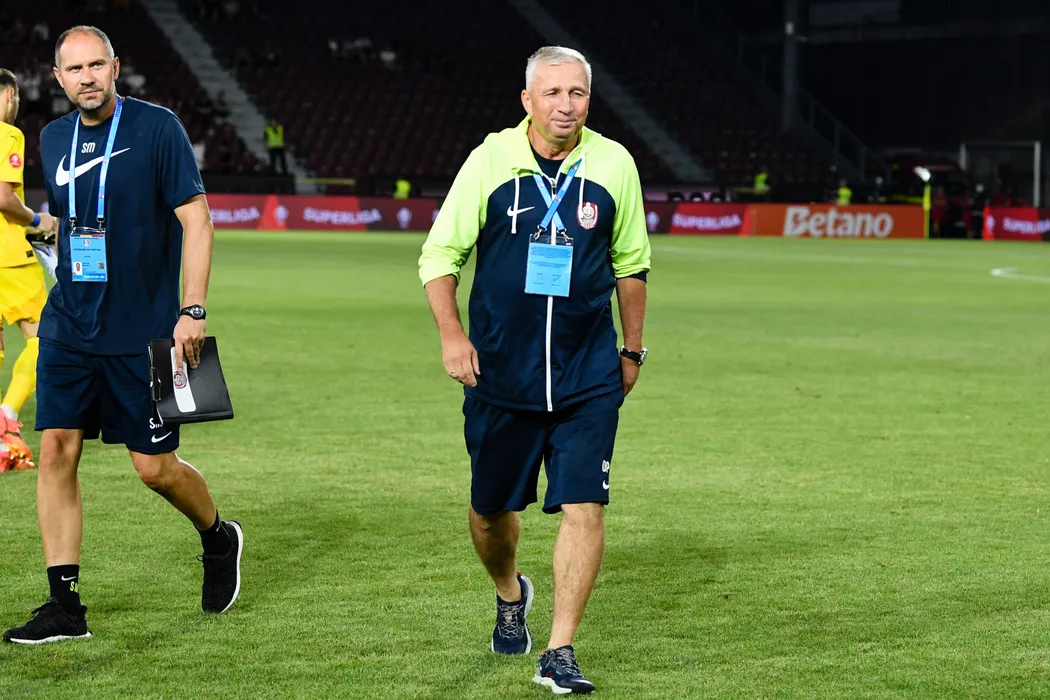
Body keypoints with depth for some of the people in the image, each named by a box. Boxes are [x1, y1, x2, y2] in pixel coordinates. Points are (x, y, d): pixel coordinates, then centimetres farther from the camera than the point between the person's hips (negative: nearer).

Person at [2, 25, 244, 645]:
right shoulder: (53, 139, 8)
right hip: (68, 327, 5)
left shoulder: (157, 128, -9)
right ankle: (65, 605, 0)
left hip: (142, 331, -5)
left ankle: (219, 539, 31)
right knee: (57, 450, -5)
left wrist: (193, 311, -16)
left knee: (156, 468, 0)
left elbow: (196, 219, -10)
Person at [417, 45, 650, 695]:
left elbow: (630, 263, 14)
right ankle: (510, 594, 43)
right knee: (491, 508, 11)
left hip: (589, 376, 0)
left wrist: (632, 349, 16)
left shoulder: (614, 165, 0)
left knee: (584, 507, -11)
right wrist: (452, 333, -11)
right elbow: (440, 253, 2)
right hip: (500, 371, 0)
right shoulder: (492, 160, -4)